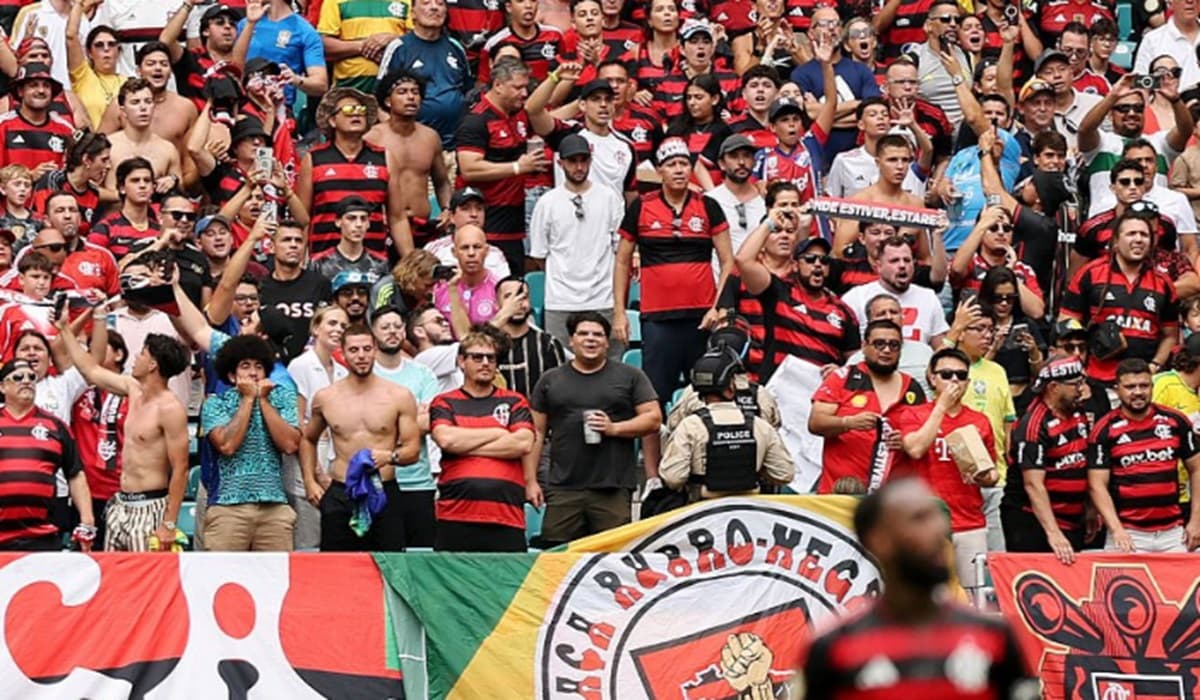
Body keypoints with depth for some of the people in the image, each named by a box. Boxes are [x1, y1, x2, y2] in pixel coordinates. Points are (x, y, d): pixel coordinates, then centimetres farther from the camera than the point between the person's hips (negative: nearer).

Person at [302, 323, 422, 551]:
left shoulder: (399, 396, 2)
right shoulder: (325, 398, 7)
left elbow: (413, 450, 2)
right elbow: (308, 440, 23)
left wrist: (390, 457, -19)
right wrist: (310, 481, 12)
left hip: (385, 492, -1)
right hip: (339, 496, 1)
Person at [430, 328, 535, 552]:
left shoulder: (514, 402, 14)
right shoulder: (445, 403, 12)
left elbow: (523, 443, -3)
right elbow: (446, 439, -8)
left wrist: (466, 447, -3)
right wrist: (497, 433, 0)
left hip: (506, 517, 1)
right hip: (456, 517, -1)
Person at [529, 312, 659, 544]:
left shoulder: (630, 376, 11)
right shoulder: (550, 380, 15)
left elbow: (654, 419, 5)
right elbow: (536, 433, 12)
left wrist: (614, 428, -9)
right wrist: (530, 480, 4)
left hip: (613, 489, -1)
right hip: (563, 489, 1)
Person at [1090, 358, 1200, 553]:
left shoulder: (1175, 421, 5)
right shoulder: (1105, 430, -3)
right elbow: (1097, 485, -6)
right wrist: (1116, 529, -17)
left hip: (1172, 532, 3)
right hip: (1128, 533, -3)